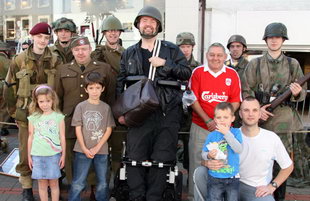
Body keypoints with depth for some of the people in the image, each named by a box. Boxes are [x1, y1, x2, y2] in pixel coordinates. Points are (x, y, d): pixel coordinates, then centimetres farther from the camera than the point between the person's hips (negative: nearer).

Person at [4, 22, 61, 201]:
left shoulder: (55, 60, 3)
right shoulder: (20, 60, 0)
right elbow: (10, 86, 5)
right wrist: (13, 109, 5)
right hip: (26, 113, -1)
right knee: (26, 152, 5)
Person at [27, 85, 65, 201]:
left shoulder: (59, 117, -1)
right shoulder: (33, 118, 3)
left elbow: (62, 137, 2)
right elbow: (30, 138, 7)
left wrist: (63, 155, 2)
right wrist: (29, 156, 8)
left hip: (54, 155, -1)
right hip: (37, 155, 1)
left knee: (53, 182, 5)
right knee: (42, 183, 8)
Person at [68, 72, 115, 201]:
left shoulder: (106, 107, 2)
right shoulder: (81, 107, -1)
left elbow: (109, 130, 0)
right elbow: (78, 129, -3)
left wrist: (97, 148, -9)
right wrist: (85, 149, -10)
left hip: (101, 150, 2)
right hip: (83, 150, -1)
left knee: (102, 183, 11)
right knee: (78, 183, 2)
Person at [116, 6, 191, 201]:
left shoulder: (171, 49, 9)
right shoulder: (129, 53, 14)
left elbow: (187, 73, 4)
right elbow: (120, 83, 12)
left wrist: (165, 64, -9)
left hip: (167, 111, -1)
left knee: (161, 159, 2)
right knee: (136, 157, -2)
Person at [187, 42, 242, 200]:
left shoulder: (232, 74, 4)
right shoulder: (198, 72, 1)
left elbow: (235, 101, 2)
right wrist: (208, 121, -8)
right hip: (200, 126, -1)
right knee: (197, 163, 2)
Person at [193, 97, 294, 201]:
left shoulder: (272, 138, -6)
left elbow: (288, 166, 7)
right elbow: (205, 159, -3)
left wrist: (272, 186, -4)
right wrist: (208, 162, -28)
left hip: (258, 190, -1)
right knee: (200, 172, -21)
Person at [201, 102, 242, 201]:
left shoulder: (236, 132, -4)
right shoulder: (211, 135, -2)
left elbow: (239, 150, -19)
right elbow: (203, 154, 2)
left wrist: (227, 133, -22)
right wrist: (209, 155, -21)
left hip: (232, 178, 0)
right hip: (214, 178, 0)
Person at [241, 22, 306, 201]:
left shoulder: (293, 64, 9)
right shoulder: (255, 64, 7)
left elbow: (303, 92, 10)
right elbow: (245, 91, 3)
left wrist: (297, 92, -14)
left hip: (283, 120, 0)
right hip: (259, 119, 0)